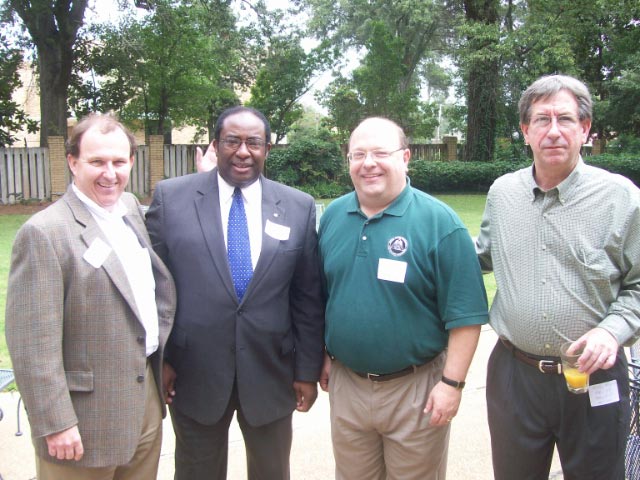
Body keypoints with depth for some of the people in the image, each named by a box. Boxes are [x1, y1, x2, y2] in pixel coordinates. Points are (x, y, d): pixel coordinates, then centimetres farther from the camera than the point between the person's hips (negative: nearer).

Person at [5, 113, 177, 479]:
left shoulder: (131, 207, 5)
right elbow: (33, 343, -18)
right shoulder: (44, 233, -17)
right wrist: (56, 424, -18)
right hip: (87, 416, -7)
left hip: (146, 397, 7)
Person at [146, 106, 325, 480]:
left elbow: (309, 297, 2)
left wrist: (308, 369, 2)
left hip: (272, 371, 1)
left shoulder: (299, 207, -1)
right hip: (193, 373, -1)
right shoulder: (171, 197, -4)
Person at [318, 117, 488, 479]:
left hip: (415, 387, -4)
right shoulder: (333, 216, 1)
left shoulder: (439, 222, -15)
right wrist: (324, 356, 9)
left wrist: (452, 383, -15)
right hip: (345, 383, 4)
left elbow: (465, 313, -14)